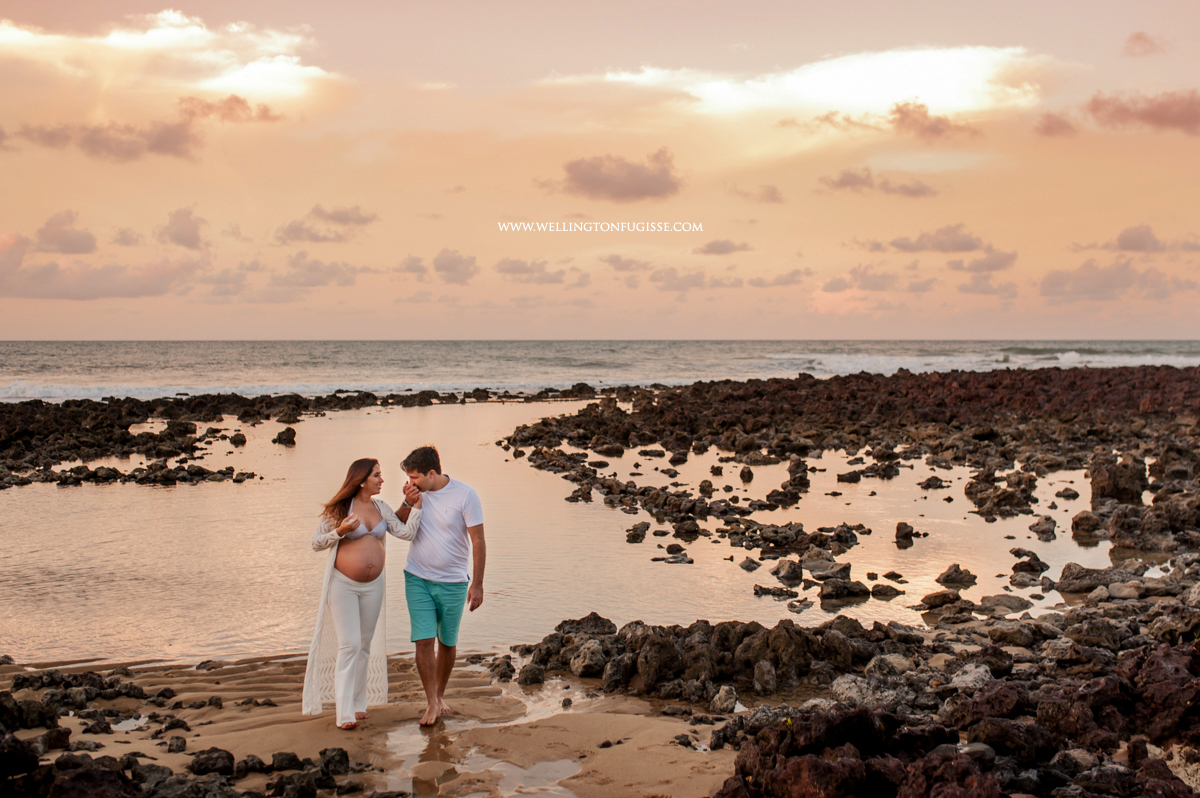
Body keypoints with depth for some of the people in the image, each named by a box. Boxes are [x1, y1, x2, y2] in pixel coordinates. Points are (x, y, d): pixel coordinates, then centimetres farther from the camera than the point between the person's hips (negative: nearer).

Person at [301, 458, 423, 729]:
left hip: (373, 585, 5)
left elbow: (407, 533, -1)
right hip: (344, 584, -5)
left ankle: (358, 703, 22)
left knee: (366, 645, 11)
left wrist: (415, 506, -5)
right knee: (349, 644, -10)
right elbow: (316, 543, -5)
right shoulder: (339, 508, -8)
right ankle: (344, 714, -10)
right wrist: (340, 531, -19)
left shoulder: (381, 507, 6)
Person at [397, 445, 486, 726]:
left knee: (448, 643, 10)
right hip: (418, 579, 2)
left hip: (452, 582, -2)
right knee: (424, 640, -7)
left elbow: (478, 541, -9)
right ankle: (432, 703, 1)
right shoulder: (418, 493, -1)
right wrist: (408, 504, -7)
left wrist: (477, 584, -12)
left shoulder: (465, 495, -12)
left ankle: (440, 695, 29)